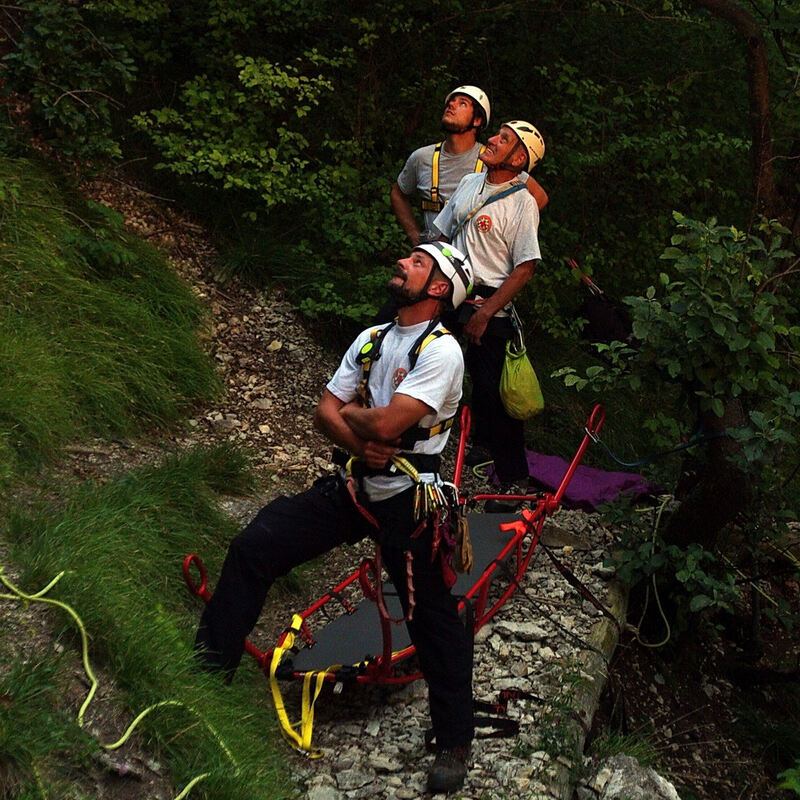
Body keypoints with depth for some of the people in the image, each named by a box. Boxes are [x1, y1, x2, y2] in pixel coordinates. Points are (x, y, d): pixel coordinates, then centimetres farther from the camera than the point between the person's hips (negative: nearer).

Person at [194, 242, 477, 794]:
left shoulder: (441, 350, -14)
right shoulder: (370, 340, 10)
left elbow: (387, 424, -24)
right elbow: (325, 412, 6)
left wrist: (351, 413, -3)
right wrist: (361, 443, -13)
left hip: (407, 499, -6)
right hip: (354, 486, 7)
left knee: (433, 617, 2)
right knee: (253, 547, -6)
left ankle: (455, 742, 18)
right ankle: (208, 669, 3)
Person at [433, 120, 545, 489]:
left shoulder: (522, 202, -11)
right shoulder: (469, 183, 9)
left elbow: (524, 268, -14)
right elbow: (442, 236, 17)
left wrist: (484, 313, -16)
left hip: (490, 307, -6)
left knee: (494, 389, -5)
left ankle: (514, 477, 4)